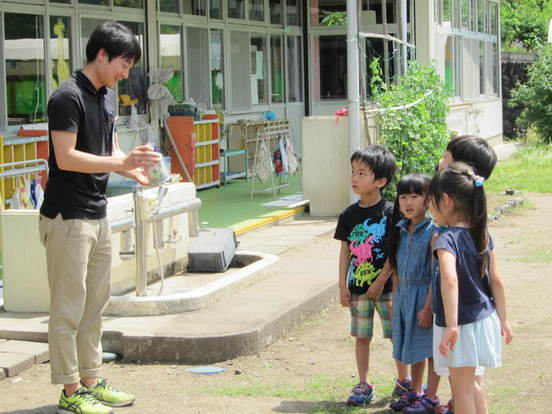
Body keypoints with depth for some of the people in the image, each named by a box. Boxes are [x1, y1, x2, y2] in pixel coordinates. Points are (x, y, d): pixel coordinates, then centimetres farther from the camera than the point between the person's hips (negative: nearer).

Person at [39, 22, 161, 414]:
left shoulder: (107, 96, 13)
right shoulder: (68, 97, -15)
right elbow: (65, 158, -22)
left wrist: (136, 170, 0)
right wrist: (122, 162, -26)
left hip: (98, 215, 9)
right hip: (67, 217, -9)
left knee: (95, 304, 14)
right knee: (68, 308, -1)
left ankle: (91, 381, 23)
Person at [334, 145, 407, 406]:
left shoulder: (390, 212, -9)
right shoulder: (349, 215, 3)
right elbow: (345, 251, 7)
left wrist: (381, 281, -14)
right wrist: (343, 286, 3)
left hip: (385, 286, -4)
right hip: (357, 287, 4)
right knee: (362, 337, 9)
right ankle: (364, 386, 19)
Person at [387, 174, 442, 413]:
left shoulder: (432, 232, -16)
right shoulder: (401, 231, 5)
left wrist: (428, 307, -19)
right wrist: (395, 302, 13)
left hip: (425, 295, -7)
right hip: (405, 295, 7)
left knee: (431, 349, 3)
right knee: (413, 348, 18)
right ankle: (415, 392, 32)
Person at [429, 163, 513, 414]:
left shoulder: (447, 238, -21)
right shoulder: (483, 235, 1)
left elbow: (450, 280, -37)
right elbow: (496, 281, 6)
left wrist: (451, 325, -39)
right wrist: (502, 319, 14)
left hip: (462, 326, -7)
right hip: (485, 318, 7)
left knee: (462, 390, 6)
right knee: (472, 385, 22)